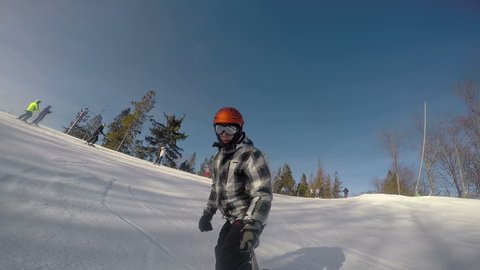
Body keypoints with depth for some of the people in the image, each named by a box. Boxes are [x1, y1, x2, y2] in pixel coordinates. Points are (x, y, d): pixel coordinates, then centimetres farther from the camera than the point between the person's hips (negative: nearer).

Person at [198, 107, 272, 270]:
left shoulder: (251, 155, -21)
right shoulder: (218, 157, 6)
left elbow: (263, 194, -25)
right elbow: (216, 188, 17)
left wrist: (252, 227, -34)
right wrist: (207, 214, 18)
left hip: (250, 219, -8)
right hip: (232, 219, 9)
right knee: (222, 255, 24)